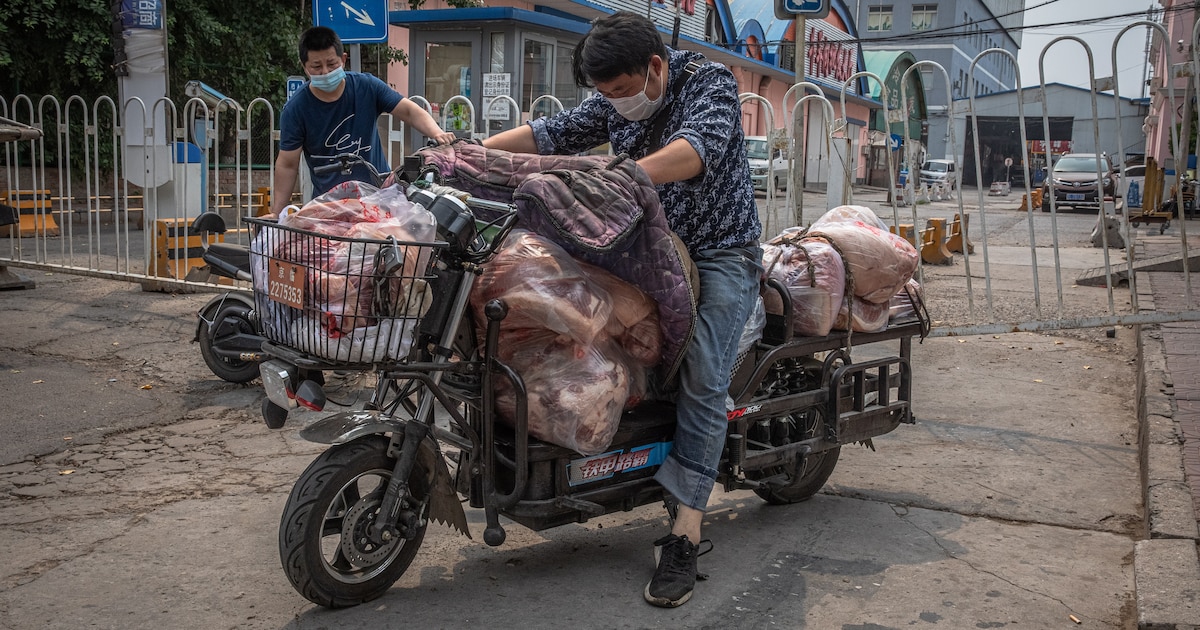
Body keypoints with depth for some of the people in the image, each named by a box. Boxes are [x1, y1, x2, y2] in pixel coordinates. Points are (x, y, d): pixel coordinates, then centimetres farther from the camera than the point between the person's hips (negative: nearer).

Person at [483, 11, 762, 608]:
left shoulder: (709, 81, -12)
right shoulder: (613, 102, 6)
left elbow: (696, 148, -31)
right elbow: (551, 132, -4)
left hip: (720, 251, -6)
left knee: (701, 383, -17)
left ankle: (685, 535, -17)